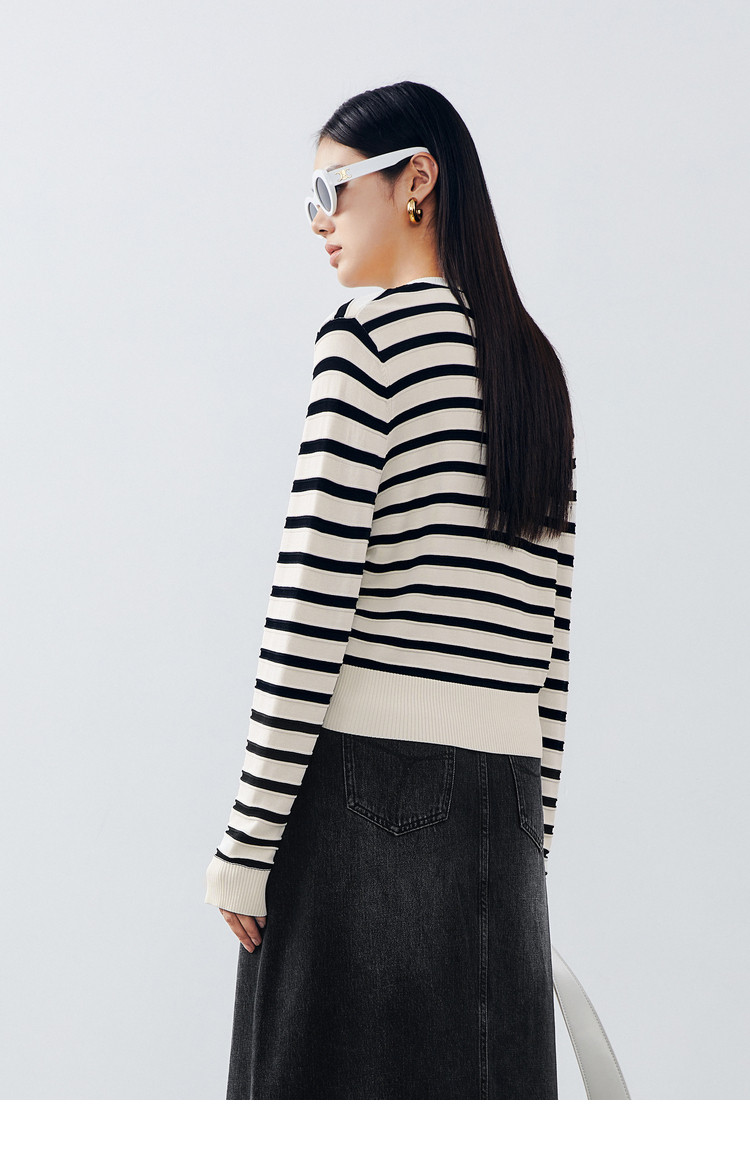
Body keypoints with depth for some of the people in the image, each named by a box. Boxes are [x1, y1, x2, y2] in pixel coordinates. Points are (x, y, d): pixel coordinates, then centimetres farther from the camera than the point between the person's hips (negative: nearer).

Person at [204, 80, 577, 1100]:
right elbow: (550, 646, 14)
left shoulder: (371, 331, -5)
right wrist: (530, 848, 17)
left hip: (367, 785, -7)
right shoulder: (537, 367, 16)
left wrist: (245, 843, -10)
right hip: (503, 799, 7)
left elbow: (312, 607, -13)